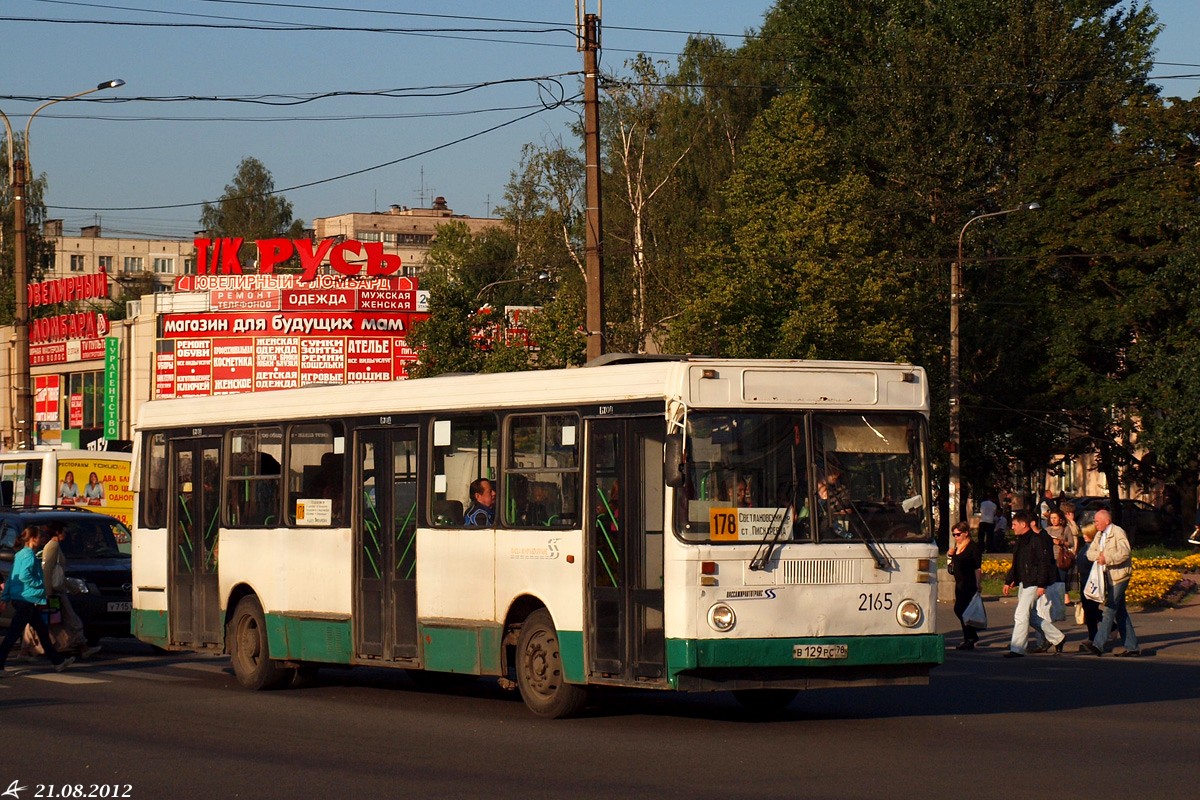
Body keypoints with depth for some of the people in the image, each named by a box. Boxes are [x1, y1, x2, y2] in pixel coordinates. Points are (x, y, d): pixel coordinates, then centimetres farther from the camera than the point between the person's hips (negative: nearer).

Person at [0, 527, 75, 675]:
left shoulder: (20, 554, 15)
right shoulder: (29, 555, -14)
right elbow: (24, 576, -26)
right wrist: (40, 583, -13)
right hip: (25, 600, -11)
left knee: (42, 630, 16)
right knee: (14, 633, -8)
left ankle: (58, 662, 23)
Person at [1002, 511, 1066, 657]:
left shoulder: (1037, 540, -13)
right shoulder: (1020, 542, 16)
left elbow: (1044, 563, -17)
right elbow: (1015, 565, 24)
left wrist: (1041, 585, -21)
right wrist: (1008, 581, 18)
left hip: (1033, 583, -10)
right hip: (1023, 583, 10)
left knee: (1021, 614, -12)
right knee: (1031, 615, 14)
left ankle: (1017, 649, -10)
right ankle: (1057, 637, 28)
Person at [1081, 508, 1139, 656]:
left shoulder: (1118, 532, -10)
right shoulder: (1099, 535, 16)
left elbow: (1125, 553, -22)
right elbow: (1090, 553, 10)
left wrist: (1107, 559, -23)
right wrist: (1100, 555, -10)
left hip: (1119, 575, -9)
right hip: (1109, 576, 9)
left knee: (1109, 610, -14)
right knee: (1120, 612, 10)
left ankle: (1098, 644, -20)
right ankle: (1132, 647, 14)